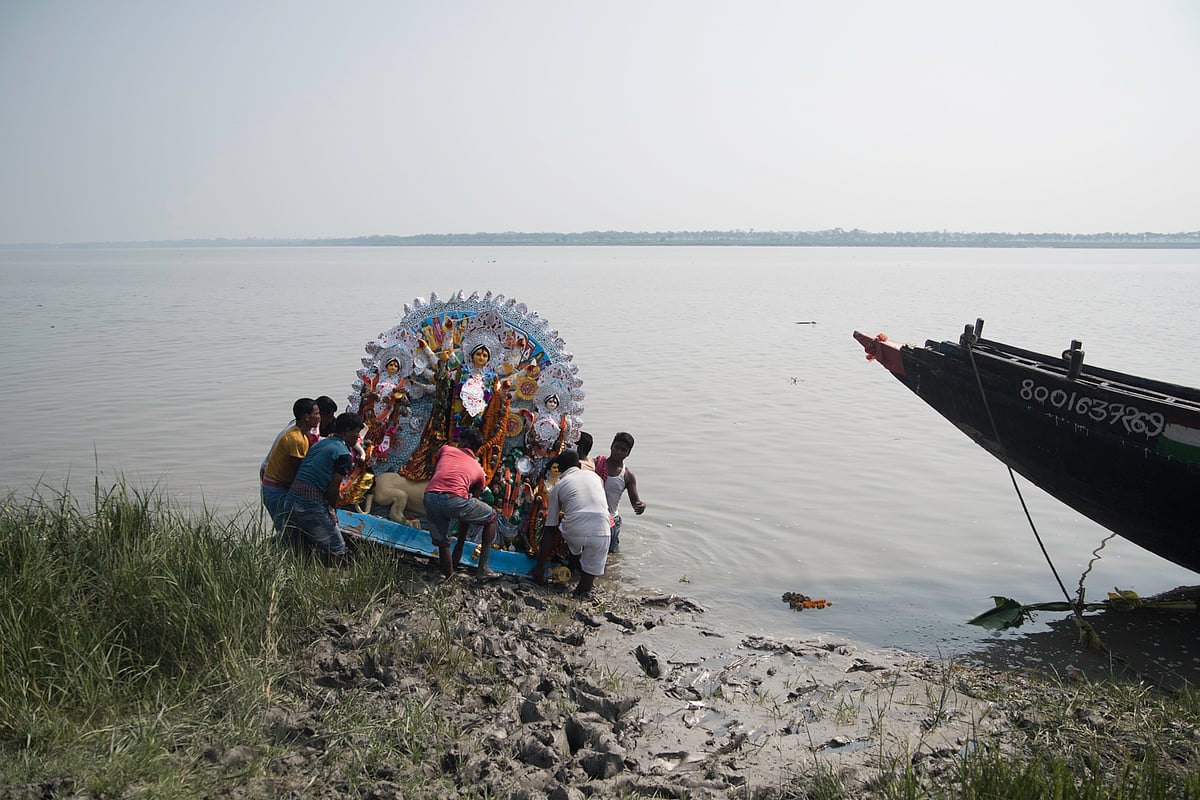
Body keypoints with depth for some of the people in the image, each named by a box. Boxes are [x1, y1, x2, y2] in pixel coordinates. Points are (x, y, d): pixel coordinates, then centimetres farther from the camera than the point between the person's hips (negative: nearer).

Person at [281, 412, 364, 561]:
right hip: (311, 505, -8)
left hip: (290, 500, 8)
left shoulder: (320, 444, 18)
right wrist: (332, 511, 6)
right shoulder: (343, 454, -6)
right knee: (336, 549, 0)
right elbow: (333, 488, -8)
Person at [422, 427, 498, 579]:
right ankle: (483, 565, 18)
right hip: (455, 499, -2)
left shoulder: (446, 449, 27)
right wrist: (460, 546, 35)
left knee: (442, 543, 25)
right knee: (491, 516, 24)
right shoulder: (479, 471, 26)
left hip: (430, 498, 2)